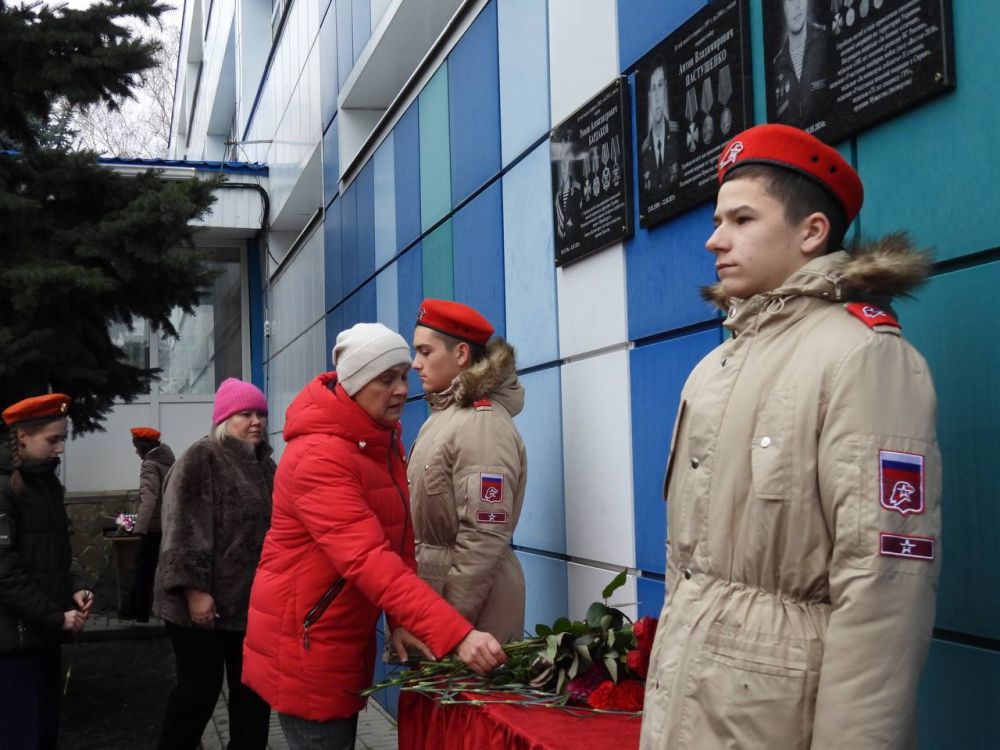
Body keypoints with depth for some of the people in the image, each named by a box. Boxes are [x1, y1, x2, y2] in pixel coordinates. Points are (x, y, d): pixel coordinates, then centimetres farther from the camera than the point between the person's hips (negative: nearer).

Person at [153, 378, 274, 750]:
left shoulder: (265, 464, 13)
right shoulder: (201, 458, -8)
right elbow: (184, 528, -16)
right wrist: (194, 589, -22)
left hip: (253, 600, 7)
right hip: (205, 601, -6)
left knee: (253, 688, 10)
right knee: (200, 687, 0)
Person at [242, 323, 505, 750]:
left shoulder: (384, 439, 5)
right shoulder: (318, 457, -25)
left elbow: (397, 543, 5)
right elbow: (368, 560, -34)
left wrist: (400, 620, -10)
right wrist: (456, 635, -41)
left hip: (348, 632, 9)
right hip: (305, 638, -8)